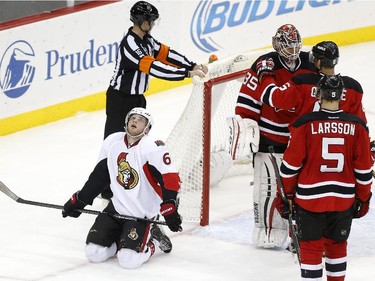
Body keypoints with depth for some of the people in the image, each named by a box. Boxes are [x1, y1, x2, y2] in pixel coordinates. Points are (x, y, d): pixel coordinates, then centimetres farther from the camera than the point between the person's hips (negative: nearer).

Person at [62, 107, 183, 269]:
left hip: (142, 213, -6)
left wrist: (169, 208, -36)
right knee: (94, 253, -6)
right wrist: (78, 200, 13)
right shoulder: (112, 142, 2)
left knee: (129, 260, -21)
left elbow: (170, 178, -24)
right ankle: (123, 239, 20)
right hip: (117, 208, 6)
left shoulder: (153, 148, -17)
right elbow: (99, 176, 12)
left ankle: (153, 239, 8)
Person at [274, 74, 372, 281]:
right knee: (337, 245, 19)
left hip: (310, 199, -3)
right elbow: (363, 169, 3)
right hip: (344, 200, 3)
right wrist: (363, 199, 16)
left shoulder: (305, 124, -10)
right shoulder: (357, 127, -3)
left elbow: (290, 165, -6)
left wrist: (285, 194, 7)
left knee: (311, 247, 6)